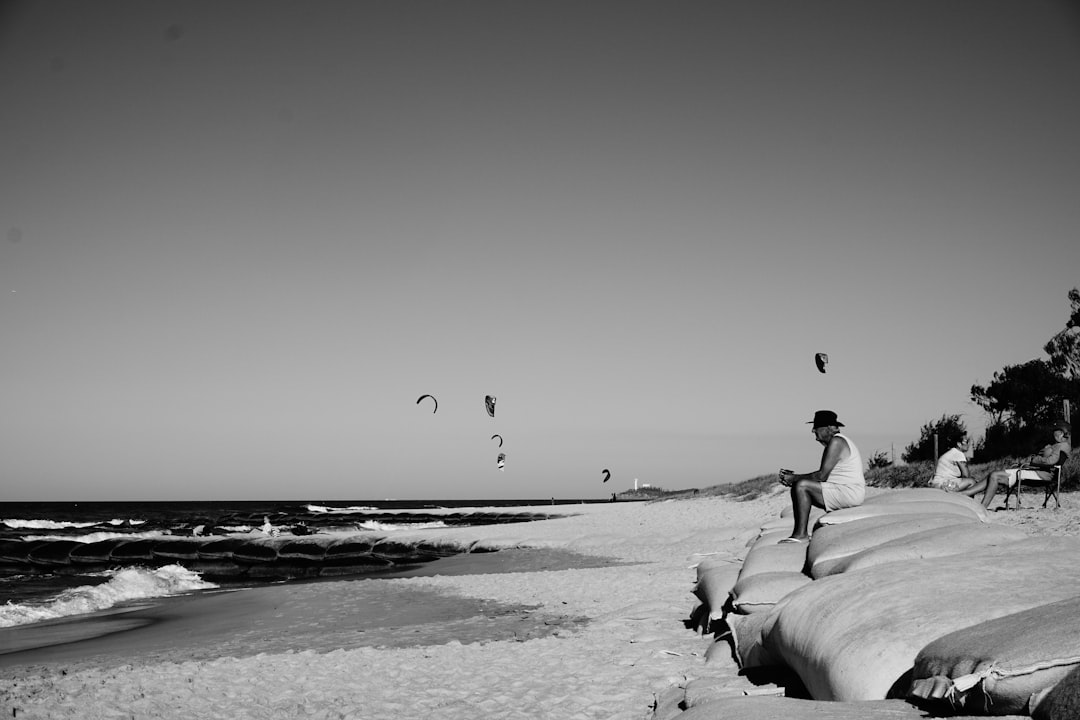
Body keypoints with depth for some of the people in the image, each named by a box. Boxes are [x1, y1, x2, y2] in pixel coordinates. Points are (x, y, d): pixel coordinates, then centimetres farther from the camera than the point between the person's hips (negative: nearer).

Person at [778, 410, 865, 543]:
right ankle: (802, 531, 7)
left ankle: (801, 534, -18)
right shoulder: (833, 442, 17)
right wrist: (794, 476, 8)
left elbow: (821, 476, -20)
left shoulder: (836, 442, -16)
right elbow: (823, 475, 15)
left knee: (801, 486, -20)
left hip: (849, 493, -11)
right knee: (801, 486, 14)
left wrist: (795, 478, -11)